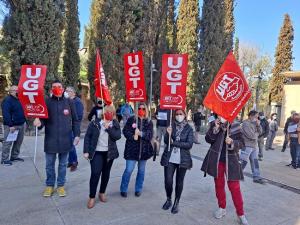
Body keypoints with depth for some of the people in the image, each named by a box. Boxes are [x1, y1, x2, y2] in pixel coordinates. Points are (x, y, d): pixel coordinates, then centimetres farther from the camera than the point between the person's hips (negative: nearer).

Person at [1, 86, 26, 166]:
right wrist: (10, 125, -22)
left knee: (19, 141, 13)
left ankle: (14, 156, 25)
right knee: (7, 142, -3)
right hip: (12, 126, -8)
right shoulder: (7, 100, -11)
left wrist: (24, 121, 11)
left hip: (21, 124, 8)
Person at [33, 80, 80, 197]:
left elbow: (75, 120, 5)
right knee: (49, 165, 14)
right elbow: (43, 118, -2)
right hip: (50, 139, 0)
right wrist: (39, 122, -25)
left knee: (63, 164, 14)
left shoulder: (69, 102, 1)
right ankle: (49, 185, 33)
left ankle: (61, 185, 30)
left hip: (65, 139, 1)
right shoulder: (46, 102, -2)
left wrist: (77, 135, 0)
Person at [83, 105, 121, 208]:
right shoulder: (95, 123, -6)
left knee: (106, 174, 14)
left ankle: (102, 193, 34)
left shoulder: (115, 124, 1)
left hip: (109, 153, 3)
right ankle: (92, 197, 8)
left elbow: (117, 136, -13)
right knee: (95, 174, -9)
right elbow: (87, 137, -4)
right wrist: (86, 151, -9)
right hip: (97, 152, -3)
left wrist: (108, 128, -23)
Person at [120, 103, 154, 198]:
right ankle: (123, 189, 18)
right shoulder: (131, 119, 0)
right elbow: (125, 131, -5)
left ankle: (138, 189, 30)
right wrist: (133, 136, -20)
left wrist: (141, 133, -21)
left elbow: (150, 135, -5)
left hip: (144, 149, 3)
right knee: (129, 170, -1)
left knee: (141, 170, 13)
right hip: (132, 149, -2)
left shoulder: (149, 122, 5)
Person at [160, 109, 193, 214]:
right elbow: (166, 141, -4)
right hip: (169, 158, 1)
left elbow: (189, 144, -10)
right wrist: (168, 134, -23)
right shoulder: (171, 126, 3)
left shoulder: (189, 129, 0)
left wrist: (174, 143, -11)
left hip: (182, 159, -1)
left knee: (179, 182, 9)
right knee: (168, 181, -1)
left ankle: (176, 203, 28)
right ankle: (168, 200, 26)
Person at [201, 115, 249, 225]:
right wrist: (215, 128, -21)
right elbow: (208, 139, -9)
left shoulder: (235, 125, -5)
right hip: (216, 160, 2)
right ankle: (222, 208, 33)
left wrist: (232, 142, -26)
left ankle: (241, 214, 15)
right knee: (219, 184, 14)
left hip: (230, 160, -2)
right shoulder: (214, 124, -1)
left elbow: (241, 143, -5)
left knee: (234, 187, 0)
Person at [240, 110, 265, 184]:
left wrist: (258, 125, -4)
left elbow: (260, 132, 11)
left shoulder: (254, 123, 12)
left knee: (255, 161, 13)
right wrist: (257, 134, -2)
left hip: (254, 146, 9)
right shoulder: (246, 123, -17)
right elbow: (251, 135, -22)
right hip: (247, 146, -9)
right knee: (243, 162, -4)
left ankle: (256, 177, 23)